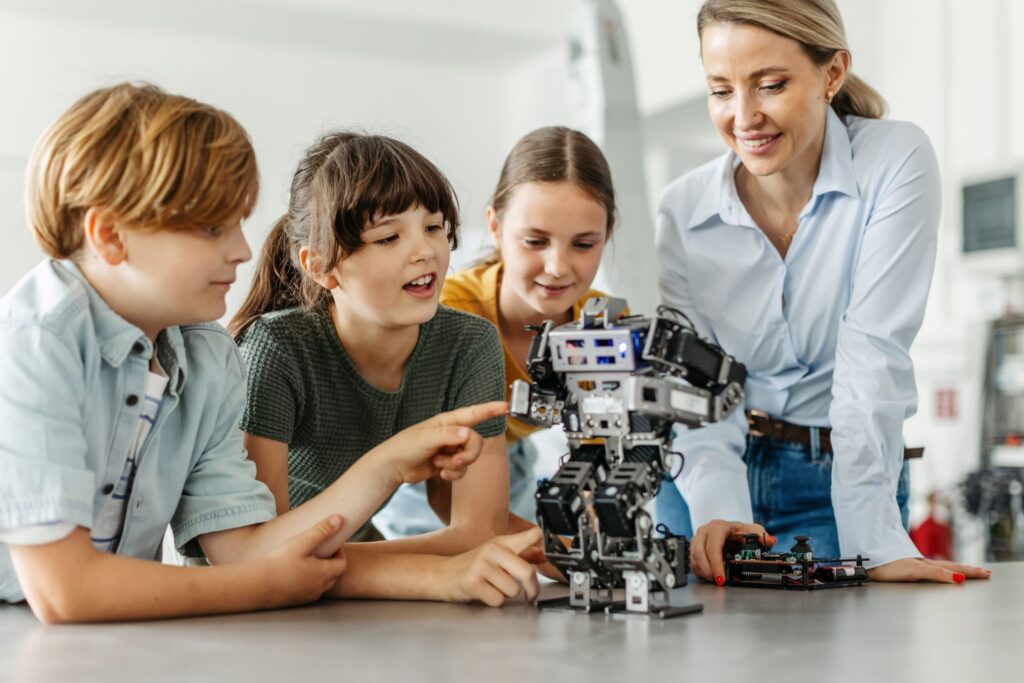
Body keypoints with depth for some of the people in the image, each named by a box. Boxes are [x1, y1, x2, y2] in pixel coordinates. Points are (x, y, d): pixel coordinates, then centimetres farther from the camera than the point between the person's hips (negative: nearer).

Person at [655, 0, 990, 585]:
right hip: (725, 467, 2)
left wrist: (876, 541, -24)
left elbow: (874, 353, -19)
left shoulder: (896, 162, -11)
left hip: (838, 483, -2)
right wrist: (716, 506, -27)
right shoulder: (683, 211, -5)